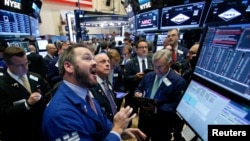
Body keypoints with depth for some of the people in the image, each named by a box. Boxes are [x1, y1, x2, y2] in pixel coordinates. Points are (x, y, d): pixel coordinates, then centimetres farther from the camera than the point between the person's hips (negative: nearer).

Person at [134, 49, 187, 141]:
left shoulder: (178, 81, -15)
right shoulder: (148, 76, 3)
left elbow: (177, 105, -18)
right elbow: (139, 88, 13)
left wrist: (156, 109, -27)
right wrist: (138, 93, -10)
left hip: (162, 124, -4)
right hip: (143, 118, 5)